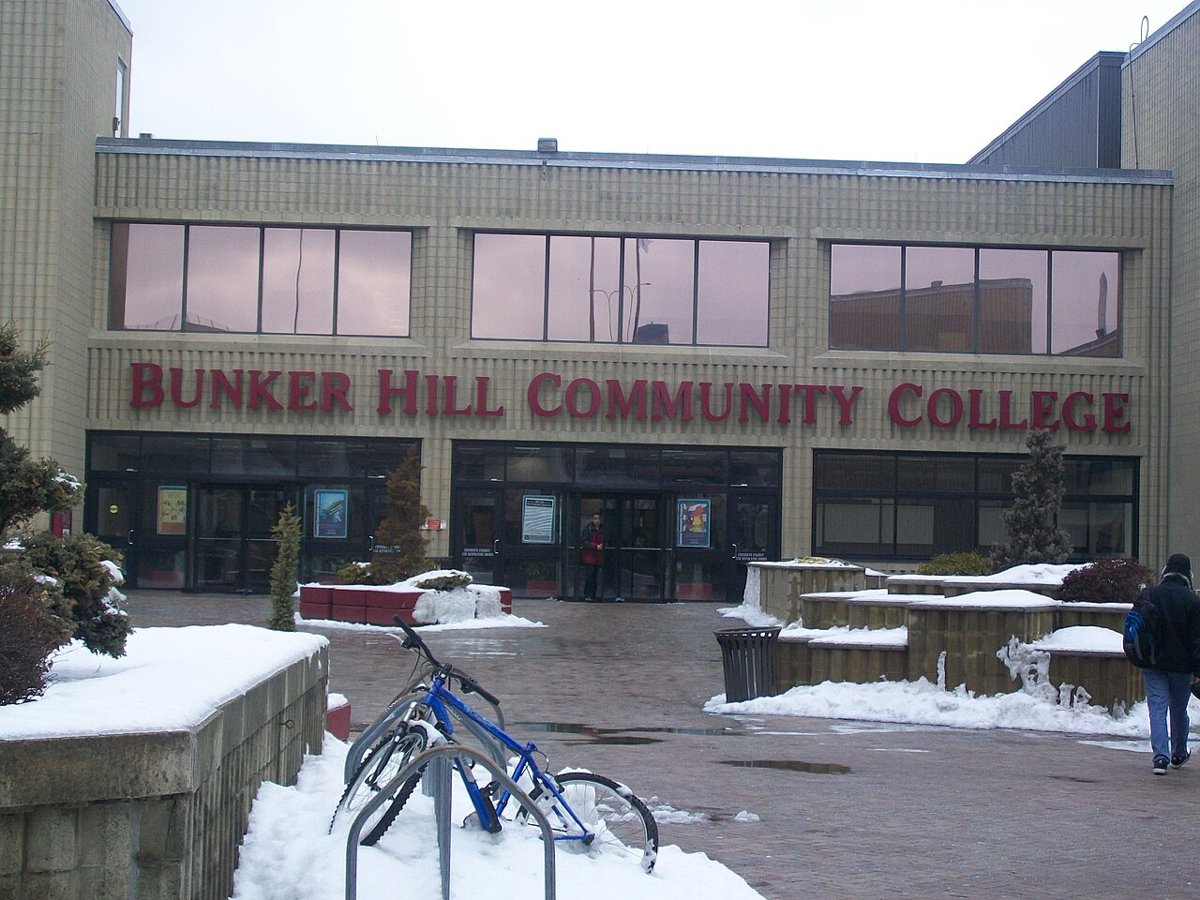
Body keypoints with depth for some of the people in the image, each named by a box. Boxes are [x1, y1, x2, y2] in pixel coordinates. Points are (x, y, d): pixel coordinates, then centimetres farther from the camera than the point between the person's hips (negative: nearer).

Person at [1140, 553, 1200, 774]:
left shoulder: (1148, 595, -1)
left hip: (1154, 663, 0)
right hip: (1181, 665, 0)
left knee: (1158, 709, -2)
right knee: (1179, 710, 15)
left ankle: (1161, 756, -15)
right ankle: (1179, 753, 30)